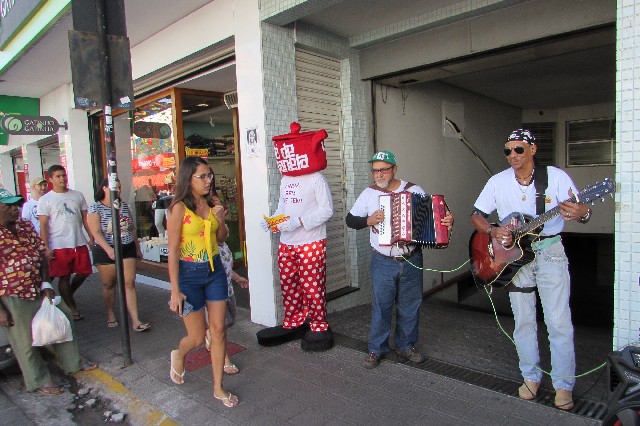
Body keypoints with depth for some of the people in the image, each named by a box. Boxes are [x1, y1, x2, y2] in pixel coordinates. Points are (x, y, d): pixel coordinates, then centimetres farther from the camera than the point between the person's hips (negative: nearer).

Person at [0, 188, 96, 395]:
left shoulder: (26, 226, 3)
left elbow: (41, 254, 8)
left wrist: (46, 284, -2)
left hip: (40, 290, 7)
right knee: (27, 341, 8)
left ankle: (72, 362, 39)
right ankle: (39, 381, 30)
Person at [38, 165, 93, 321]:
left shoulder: (77, 195, 8)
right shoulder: (45, 200, -2)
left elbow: (85, 218, 12)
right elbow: (43, 226, -5)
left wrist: (91, 238, 7)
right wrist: (46, 247, -12)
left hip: (79, 243, 3)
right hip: (59, 245, -3)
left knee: (84, 272, 7)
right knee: (64, 277, 5)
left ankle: (68, 295, 35)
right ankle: (72, 309, 19)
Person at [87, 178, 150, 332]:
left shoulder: (124, 206, 9)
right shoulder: (95, 208, -5)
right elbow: (96, 232, -14)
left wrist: (137, 248, 19)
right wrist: (108, 249, -27)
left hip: (127, 249, 3)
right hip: (106, 251, -3)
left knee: (129, 283, -2)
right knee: (108, 284, 10)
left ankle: (135, 321, -3)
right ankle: (110, 315, 32)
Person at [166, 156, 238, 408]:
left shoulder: (212, 203, 2)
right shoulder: (179, 207, -14)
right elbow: (173, 250, -14)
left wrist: (221, 221, -8)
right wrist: (175, 291, -14)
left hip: (215, 270, 5)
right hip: (189, 273, -5)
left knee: (218, 330, 6)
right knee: (198, 337, 6)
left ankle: (218, 388, 22)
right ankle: (178, 356, 43)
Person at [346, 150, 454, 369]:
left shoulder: (415, 190, 0)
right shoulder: (369, 193, 1)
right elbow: (350, 219, 5)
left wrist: (447, 222, -18)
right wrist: (368, 220, -13)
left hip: (412, 261, 1)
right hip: (383, 262, -1)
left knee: (410, 305, 12)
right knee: (381, 306, 3)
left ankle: (406, 345, 30)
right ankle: (376, 349, 19)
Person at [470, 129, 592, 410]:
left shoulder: (555, 176, -6)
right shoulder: (498, 182, 0)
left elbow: (581, 210, -8)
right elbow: (476, 215, 3)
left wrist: (582, 213, -32)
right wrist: (493, 232, -16)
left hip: (550, 252, -2)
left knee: (559, 322, 0)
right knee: (523, 321, 10)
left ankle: (564, 385, 17)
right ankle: (531, 376, 27)